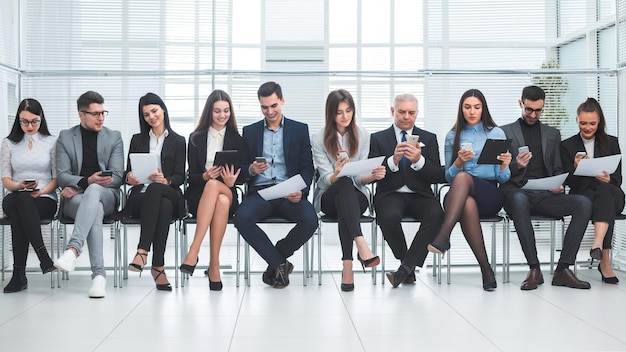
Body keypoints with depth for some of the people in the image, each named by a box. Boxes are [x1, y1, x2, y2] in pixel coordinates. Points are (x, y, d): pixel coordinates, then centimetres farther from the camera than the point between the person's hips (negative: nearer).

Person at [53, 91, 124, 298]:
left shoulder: (114, 137, 11)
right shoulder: (65, 137, 12)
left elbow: (117, 177, 2)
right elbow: (62, 176, 3)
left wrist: (81, 187, -9)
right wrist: (86, 181, -19)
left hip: (106, 195, 0)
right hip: (75, 197, 0)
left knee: (94, 190, -37)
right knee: (95, 209, -36)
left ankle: (73, 249, -51)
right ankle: (99, 274, -43)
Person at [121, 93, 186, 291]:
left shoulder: (178, 141, 15)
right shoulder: (137, 140, 23)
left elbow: (180, 177, 5)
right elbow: (128, 172, 17)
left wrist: (165, 180, -18)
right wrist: (129, 177, -9)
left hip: (170, 195, -1)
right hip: (141, 198, 1)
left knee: (154, 189, -40)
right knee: (163, 206, -38)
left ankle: (142, 252, -46)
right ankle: (158, 266, -42)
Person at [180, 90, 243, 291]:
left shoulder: (236, 139, 11)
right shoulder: (196, 138, 9)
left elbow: (241, 174, 7)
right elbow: (191, 177, 5)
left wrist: (232, 181, -16)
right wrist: (205, 176, -18)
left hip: (228, 193, 0)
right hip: (198, 196, 0)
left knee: (214, 186, -38)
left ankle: (193, 252, -39)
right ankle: (214, 266, -39)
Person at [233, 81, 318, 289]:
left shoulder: (300, 130, 12)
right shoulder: (250, 131, 16)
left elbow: (307, 168, 6)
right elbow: (242, 169, 14)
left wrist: (301, 191, -14)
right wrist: (251, 170, -11)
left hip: (290, 193, -1)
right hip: (260, 192, 1)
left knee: (310, 219, -31)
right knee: (242, 217, -32)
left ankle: (275, 263, -4)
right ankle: (280, 263, -13)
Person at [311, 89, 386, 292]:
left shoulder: (363, 136, 4)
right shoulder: (319, 140, 0)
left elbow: (360, 177, 0)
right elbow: (327, 179, -8)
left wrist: (373, 175, -25)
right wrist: (337, 174, -33)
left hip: (355, 196, 1)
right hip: (328, 197, -1)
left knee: (342, 202, -37)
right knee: (345, 183, -38)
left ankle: (347, 265, -45)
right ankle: (361, 245, -53)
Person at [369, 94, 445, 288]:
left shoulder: (429, 139, 13)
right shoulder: (378, 139, 10)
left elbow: (438, 177, 2)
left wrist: (419, 161, -17)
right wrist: (393, 160, -19)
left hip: (419, 194, 1)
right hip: (390, 194, -1)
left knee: (436, 214, -32)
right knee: (390, 217, -35)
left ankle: (406, 267, -24)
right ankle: (410, 268, -11)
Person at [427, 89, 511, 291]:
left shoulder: (497, 134, 10)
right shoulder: (453, 136, 14)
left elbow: (503, 179, 5)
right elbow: (448, 177, 9)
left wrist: (504, 165, -18)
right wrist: (459, 161, -12)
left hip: (489, 195, -1)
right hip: (459, 195, 1)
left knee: (463, 177, -36)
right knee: (468, 204, -38)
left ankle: (443, 237, -48)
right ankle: (485, 268, -32)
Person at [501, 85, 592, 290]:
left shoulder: (553, 134, 24)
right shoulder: (505, 132, 13)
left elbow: (557, 169, 20)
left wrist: (558, 185, -2)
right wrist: (516, 165, -15)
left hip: (545, 195, 4)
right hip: (517, 192, -4)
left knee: (584, 203, -24)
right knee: (519, 199, -41)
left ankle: (563, 269, -25)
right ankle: (534, 269, -35)